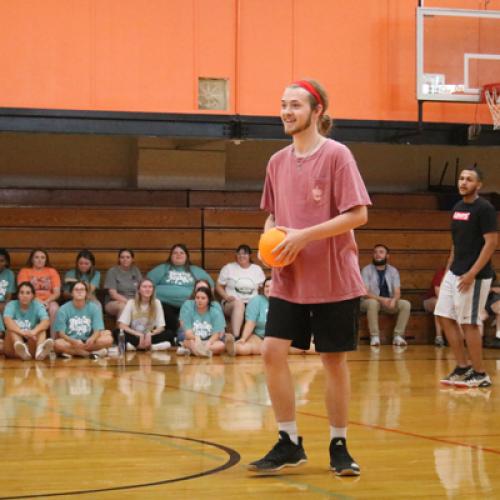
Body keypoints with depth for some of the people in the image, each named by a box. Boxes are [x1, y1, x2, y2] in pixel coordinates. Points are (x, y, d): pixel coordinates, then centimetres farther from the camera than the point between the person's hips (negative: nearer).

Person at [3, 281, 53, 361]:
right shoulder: (11, 305, -1)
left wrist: (33, 332, -43)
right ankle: (20, 350, -59)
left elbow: (46, 321, -21)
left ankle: (40, 350, -57)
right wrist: (22, 332, -45)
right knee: (12, 328, -26)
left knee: (41, 328, -23)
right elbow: (7, 321, -24)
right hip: (13, 349, -1)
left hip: (32, 344, 1)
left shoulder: (38, 306, 1)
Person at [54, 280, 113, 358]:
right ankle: (92, 353, -23)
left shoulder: (94, 308, 1)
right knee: (58, 344, -35)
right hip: (70, 342, -1)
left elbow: (98, 331, -7)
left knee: (108, 339, -24)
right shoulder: (64, 310, -3)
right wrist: (74, 342, -29)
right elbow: (61, 334, -9)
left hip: (87, 342, 2)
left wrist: (92, 339, -31)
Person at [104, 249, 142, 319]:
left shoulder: (136, 271, 13)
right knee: (123, 306, -38)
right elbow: (113, 294, -7)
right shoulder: (112, 271, 0)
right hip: (114, 303, -3)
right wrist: (128, 301, -20)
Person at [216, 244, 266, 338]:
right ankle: (235, 338, -52)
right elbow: (219, 286, 11)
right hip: (231, 304, -2)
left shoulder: (258, 269, 15)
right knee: (239, 303, -40)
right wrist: (226, 296, -9)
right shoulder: (228, 268, 10)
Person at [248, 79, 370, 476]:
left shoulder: (336, 155, -9)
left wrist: (304, 236, -20)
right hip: (289, 280, 5)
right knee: (273, 350, -6)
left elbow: (358, 214, -15)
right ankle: (289, 443, 6)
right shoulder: (277, 162, 8)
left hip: (334, 280, -5)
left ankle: (339, 446, 17)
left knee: (334, 359, 3)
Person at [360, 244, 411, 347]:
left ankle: (398, 335, -21)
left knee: (406, 304, -22)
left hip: (389, 302, 3)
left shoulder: (393, 271, 4)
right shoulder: (366, 270, -6)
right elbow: (365, 293, -15)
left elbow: (397, 292, -4)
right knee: (373, 303, -38)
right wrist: (381, 299, -29)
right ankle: (374, 336, -31)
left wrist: (393, 300, -28)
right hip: (371, 301, -3)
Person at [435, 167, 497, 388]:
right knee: (445, 317, 7)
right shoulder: (457, 208, 12)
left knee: (469, 323, -5)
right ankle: (463, 367, 16)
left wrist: (472, 274, -21)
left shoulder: (484, 208, -12)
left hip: (474, 276, -8)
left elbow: (491, 243, -16)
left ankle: (480, 374, 5)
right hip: (454, 273, 8)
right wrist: (449, 267, 16)